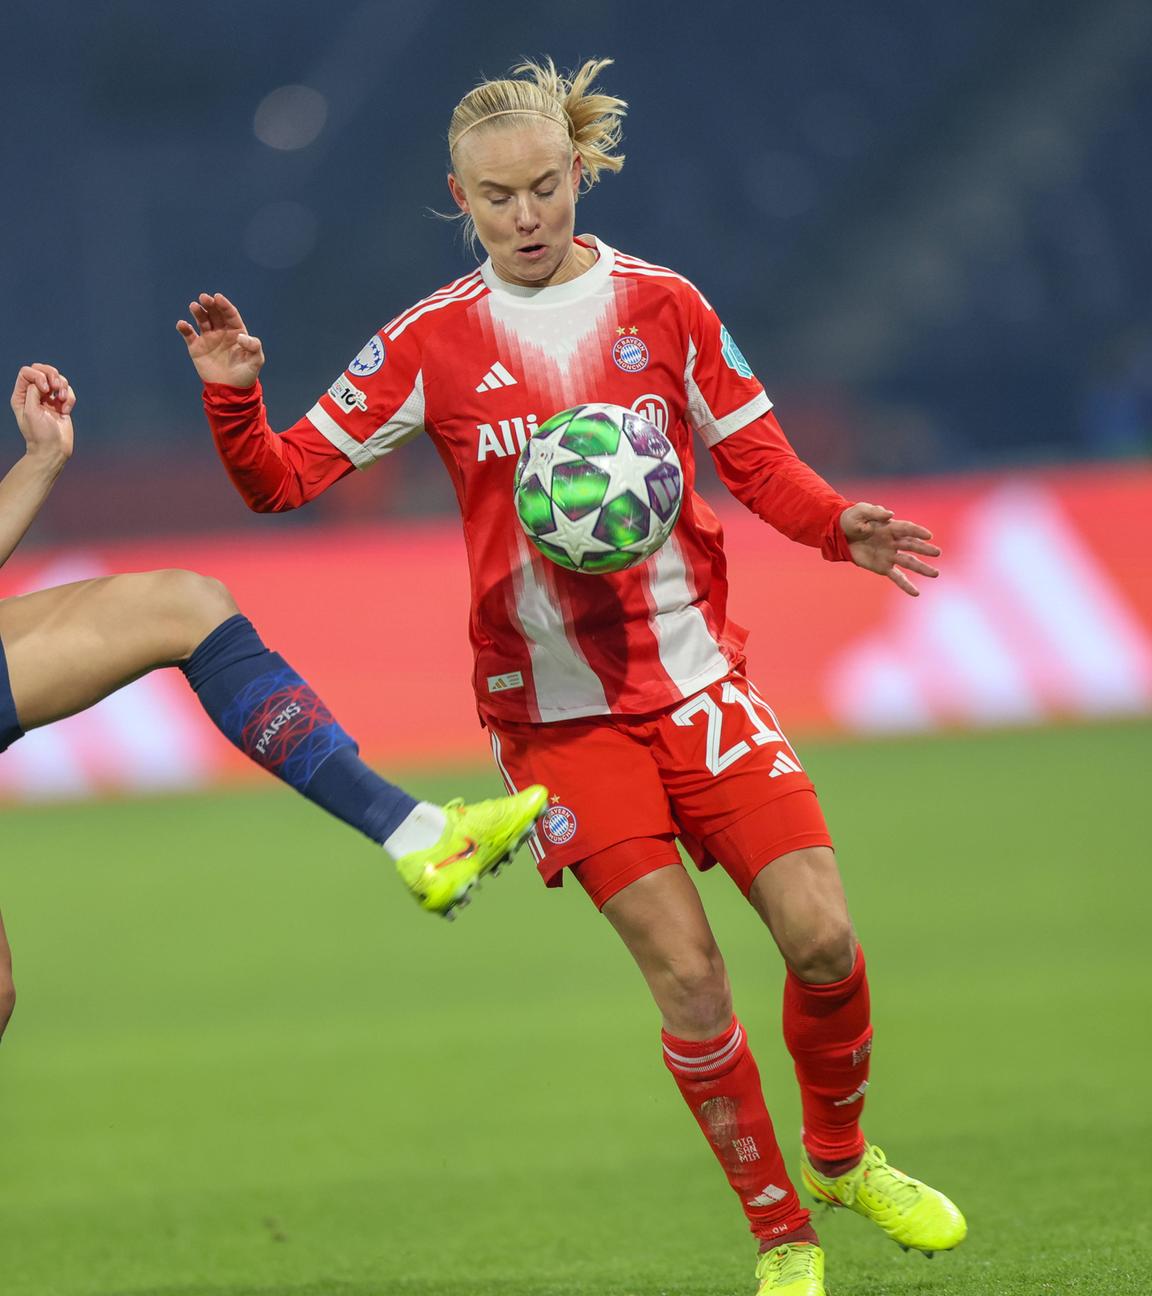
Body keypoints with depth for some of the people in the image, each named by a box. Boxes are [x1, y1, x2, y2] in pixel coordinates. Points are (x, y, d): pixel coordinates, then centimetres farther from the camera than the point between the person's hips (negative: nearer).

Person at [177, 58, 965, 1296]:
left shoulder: (661, 305, 2)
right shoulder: (433, 342, -1)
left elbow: (760, 464, 6)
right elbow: (281, 478, 0)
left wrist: (839, 525, -14)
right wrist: (234, 397, -21)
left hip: (695, 673, 2)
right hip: (554, 709, -1)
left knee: (821, 934, -8)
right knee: (683, 970, -9)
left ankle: (842, 1157, 20)